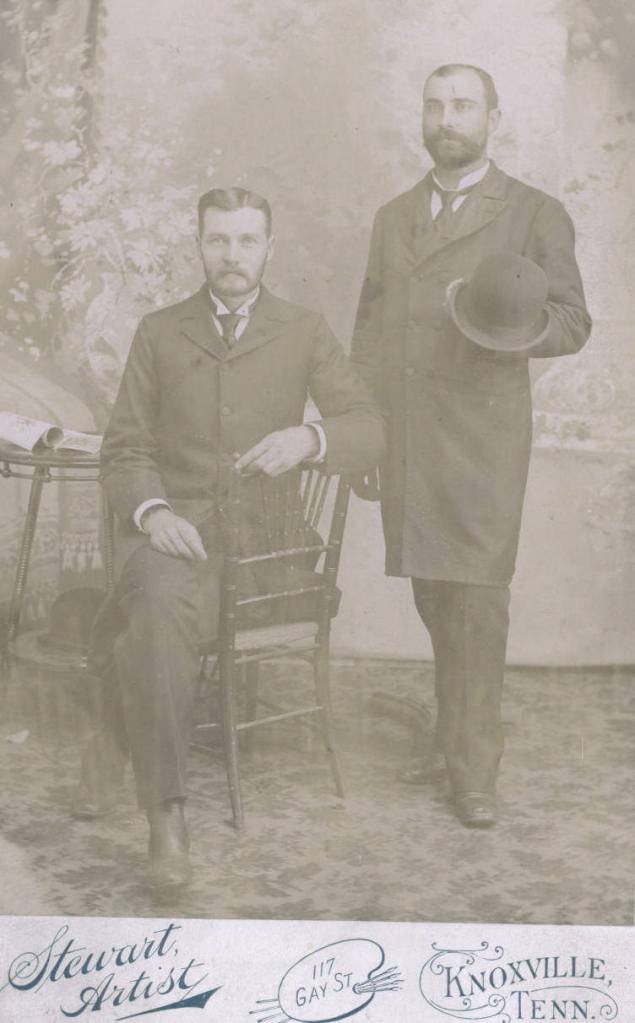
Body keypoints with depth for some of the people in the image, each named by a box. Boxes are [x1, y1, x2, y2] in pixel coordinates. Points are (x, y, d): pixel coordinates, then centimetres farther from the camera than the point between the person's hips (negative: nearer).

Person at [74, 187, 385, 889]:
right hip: (170, 522, 0)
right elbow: (124, 450, 9)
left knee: (153, 619, -31)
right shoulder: (159, 333, 14)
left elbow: (369, 432, 2)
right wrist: (151, 511, -14)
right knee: (160, 602, -35)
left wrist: (309, 437, -21)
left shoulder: (304, 334, 12)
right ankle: (166, 816, -31)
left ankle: (113, 745, -7)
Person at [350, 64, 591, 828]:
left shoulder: (534, 215, 5)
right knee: (431, 593, 9)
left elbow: (572, 322, 3)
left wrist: (516, 327, -19)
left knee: (476, 597, -8)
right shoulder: (393, 218, 18)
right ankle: (461, 723, 27)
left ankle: (473, 765, 1)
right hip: (402, 439, 4)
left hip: (483, 434, -4)